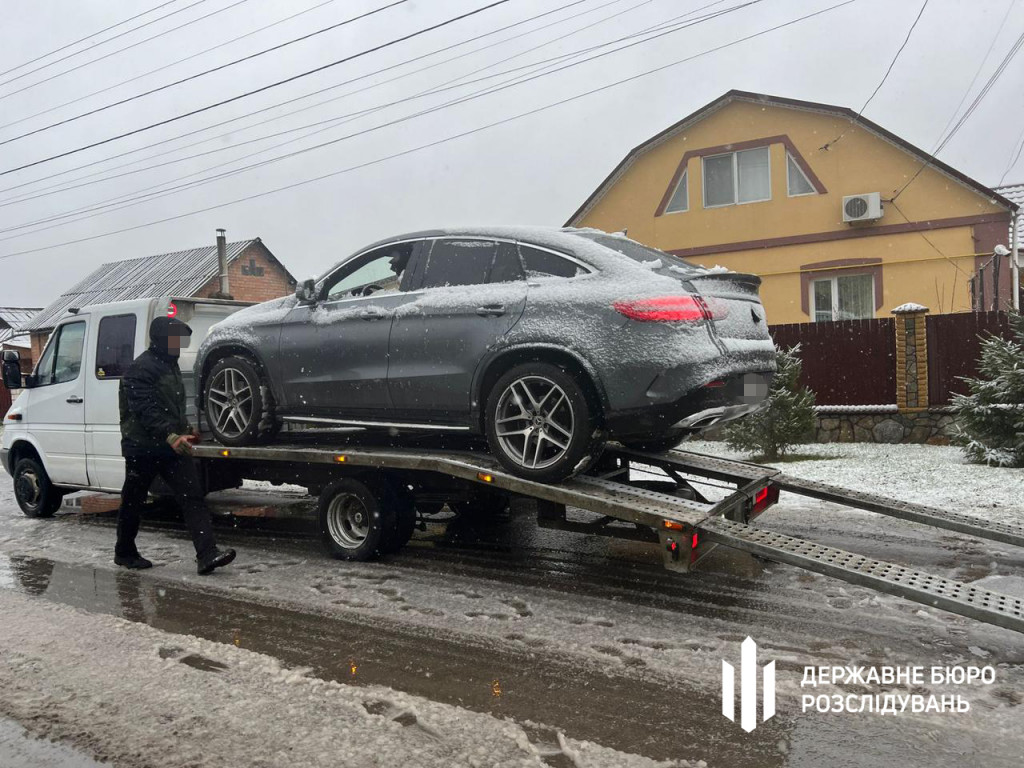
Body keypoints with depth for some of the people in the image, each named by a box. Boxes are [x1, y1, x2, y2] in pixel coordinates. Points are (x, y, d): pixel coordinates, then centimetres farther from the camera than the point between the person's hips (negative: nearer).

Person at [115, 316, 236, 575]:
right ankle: (124, 553, 30)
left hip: (172, 445, 8)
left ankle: (207, 554, -13)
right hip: (142, 448, -7)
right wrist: (171, 436, -34)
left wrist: (186, 429, 20)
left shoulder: (170, 365, 15)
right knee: (133, 502, 10)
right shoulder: (140, 369, -14)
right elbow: (145, 410, -25)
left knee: (193, 497, -6)